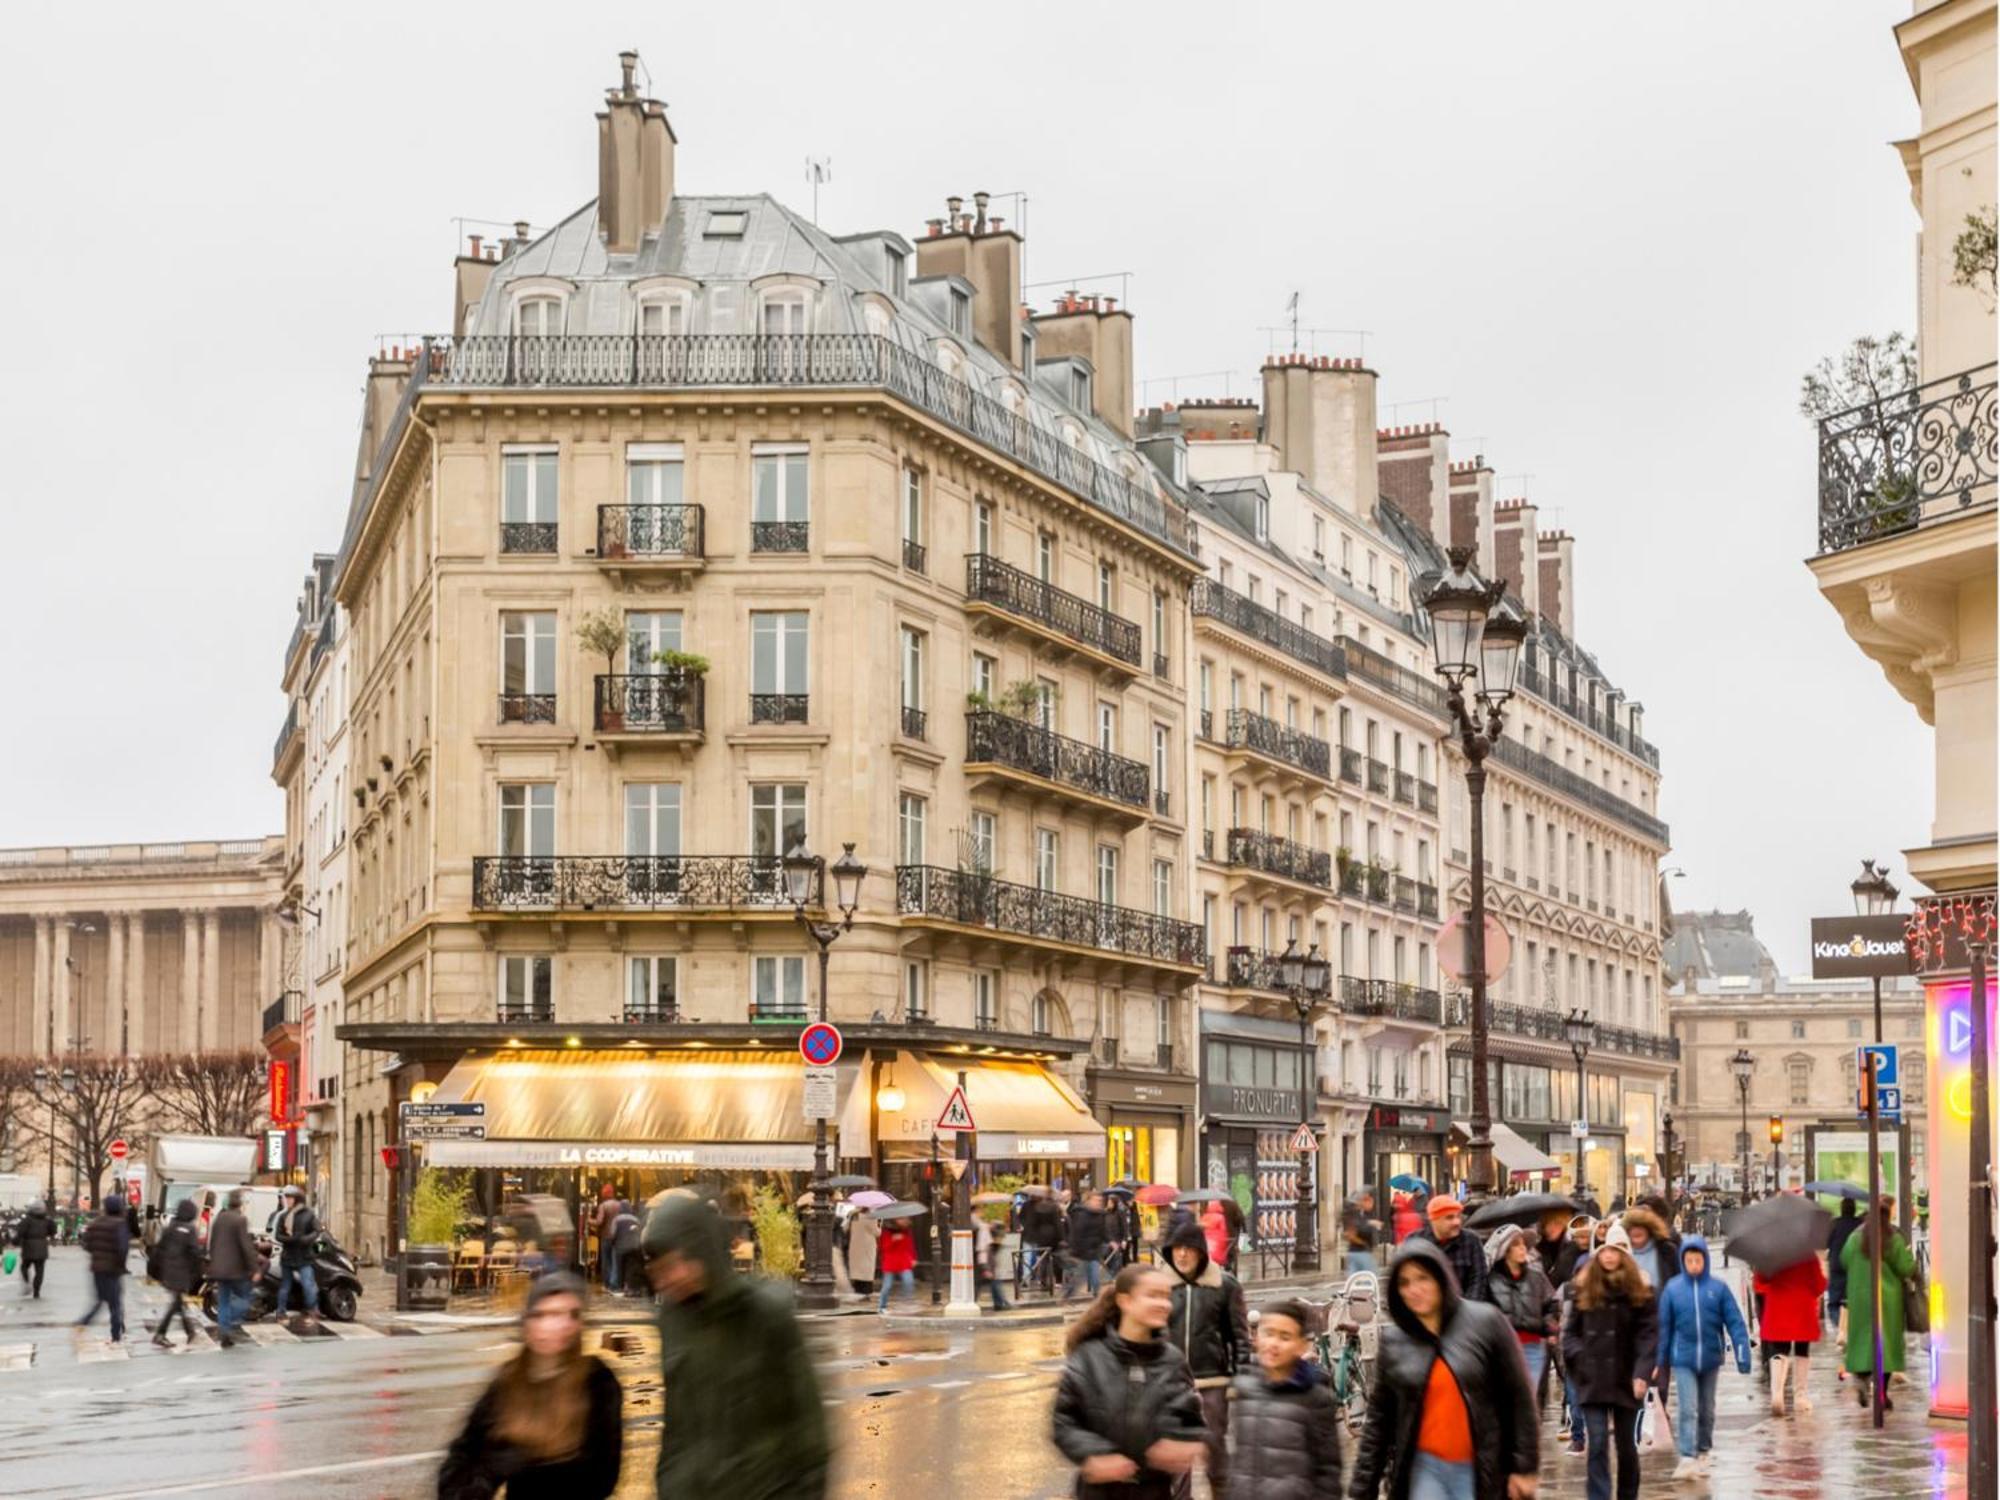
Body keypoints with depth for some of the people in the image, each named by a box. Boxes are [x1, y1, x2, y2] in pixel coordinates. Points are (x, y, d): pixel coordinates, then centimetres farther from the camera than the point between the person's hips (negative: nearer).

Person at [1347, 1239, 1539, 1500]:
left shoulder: (1486, 1323, -4)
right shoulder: (1393, 1341, 3)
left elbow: (1519, 1398, -2)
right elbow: (1378, 1420, 8)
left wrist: (1524, 1468, -4)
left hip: (1479, 1471, -2)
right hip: (1425, 1467, 2)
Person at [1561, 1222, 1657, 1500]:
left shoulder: (1639, 1292, -1)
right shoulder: (1584, 1290, 5)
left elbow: (1649, 1334, -8)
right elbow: (1571, 1331, 9)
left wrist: (1643, 1373, -20)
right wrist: (1578, 1357, -10)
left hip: (1626, 1382, 0)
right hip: (1593, 1382, 0)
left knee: (1626, 1446, 11)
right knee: (1598, 1445, -6)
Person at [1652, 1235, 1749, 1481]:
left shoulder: (1718, 1287, -5)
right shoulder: (1672, 1288, -4)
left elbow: (1735, 1322, -5)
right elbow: (1664, 1326, 1)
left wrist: (1743, 1354, -12)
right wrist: (1661, 1361, 3)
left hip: (1711, 1359, 1)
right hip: (1683, 1360, -1)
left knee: (1707, 1409, 14)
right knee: (1688, 1409, -9)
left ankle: (1702, 1452, 30)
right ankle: (1687, 1458, -12)